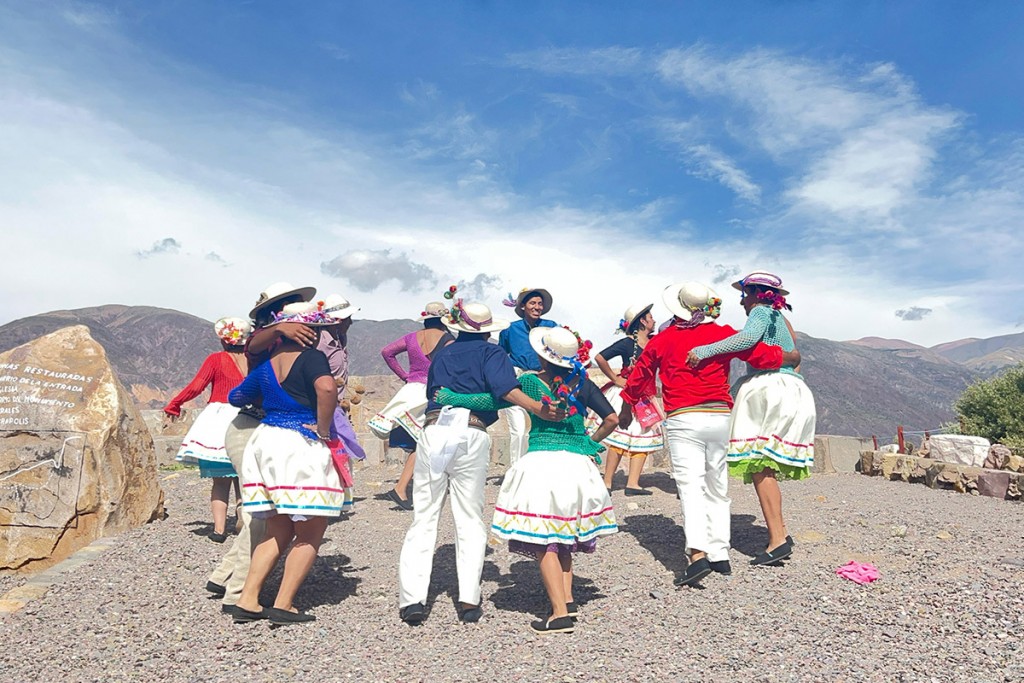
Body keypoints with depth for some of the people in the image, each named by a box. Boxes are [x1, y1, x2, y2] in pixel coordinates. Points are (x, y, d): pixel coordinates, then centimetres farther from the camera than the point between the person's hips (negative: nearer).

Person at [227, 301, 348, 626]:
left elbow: (236, 397, 24)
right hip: (301, 447, -8)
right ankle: (283, 606, 8)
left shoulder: (266, 363, 11)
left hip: (265, 440, 8)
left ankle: (247, 601, 18)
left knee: (278, 531, 18)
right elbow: (327, 387, -32)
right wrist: (323, 430, -19)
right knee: (310, 535, 6)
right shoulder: (310, 357, -11)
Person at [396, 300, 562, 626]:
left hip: (433, 431, 3)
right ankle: (469, 600, 3)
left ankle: (412, 599, 0)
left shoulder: (441, 355, 24)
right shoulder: (491, 353, 10)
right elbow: (505, 388, -9)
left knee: (423, 518, 6)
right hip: (471, 436, -2)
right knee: (470, 520, 7)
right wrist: (539, 408, -19)